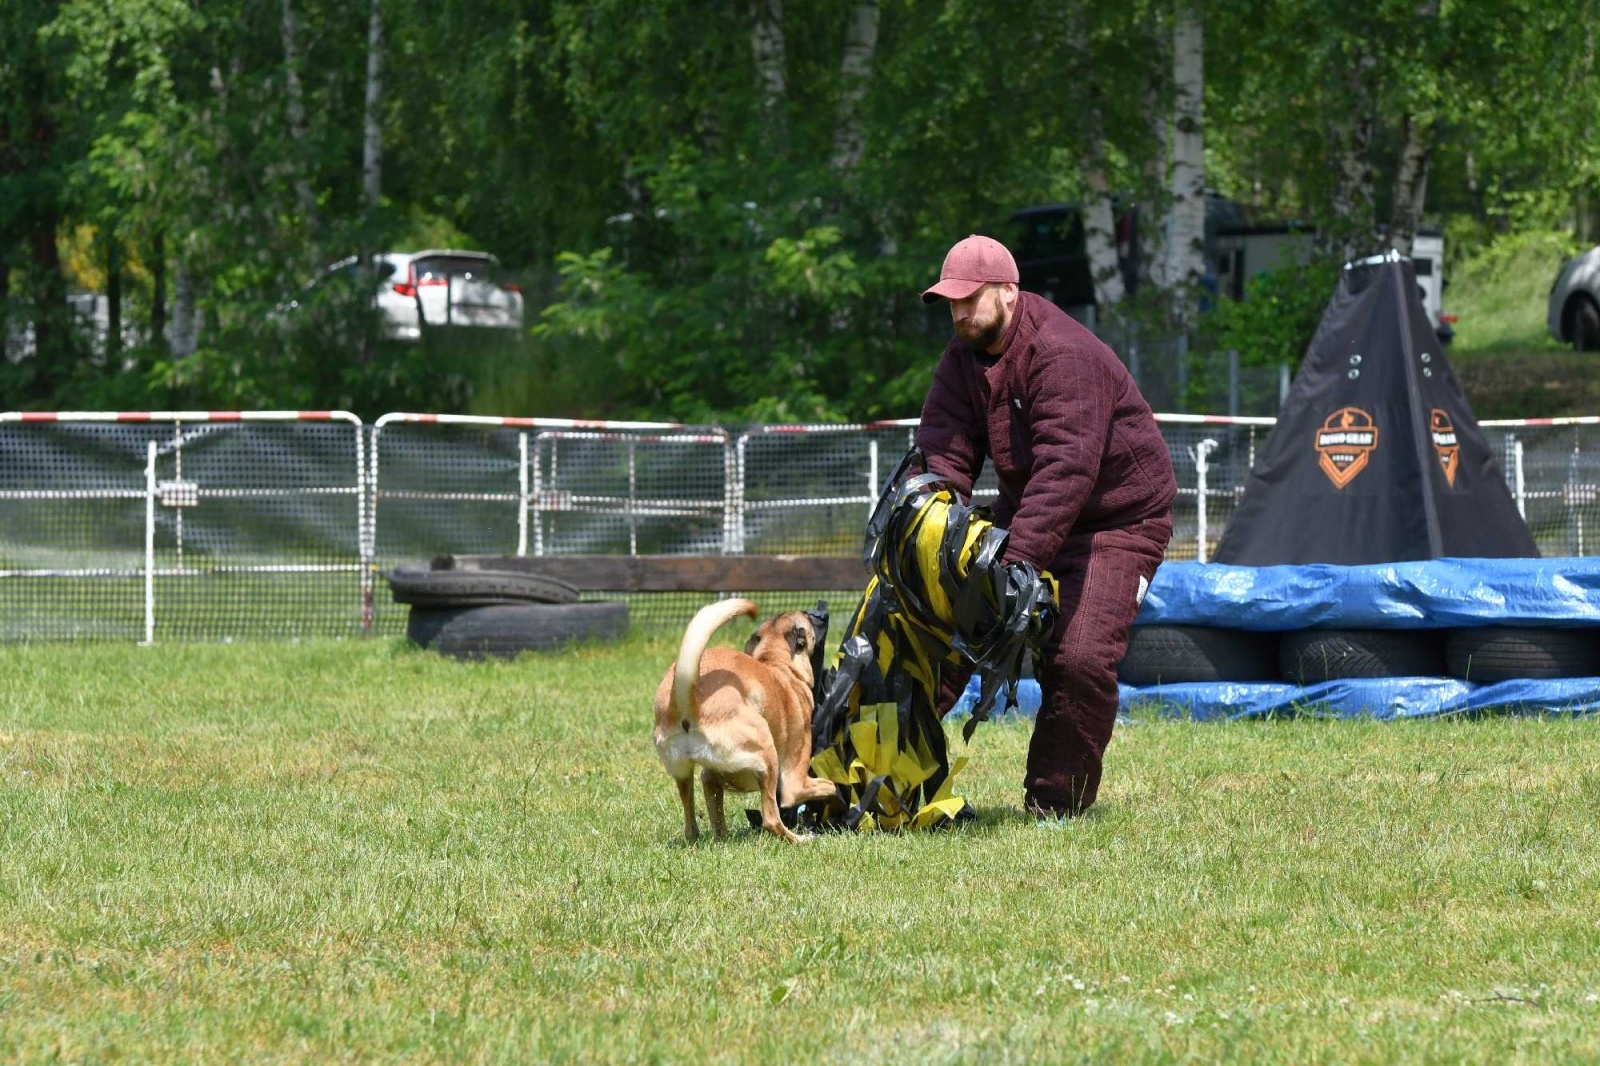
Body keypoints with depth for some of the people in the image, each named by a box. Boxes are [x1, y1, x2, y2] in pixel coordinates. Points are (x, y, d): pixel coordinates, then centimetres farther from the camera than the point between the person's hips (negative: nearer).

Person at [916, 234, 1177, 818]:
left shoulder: (1063, 355, -28)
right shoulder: (963, 357, -1)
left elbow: (1065, 467, -37)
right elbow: (943, 449, -9)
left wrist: (1020, 558, -45)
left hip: (1119, 518, -8)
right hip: (1026, 506, 8)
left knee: (1080, 660, -20)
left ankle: (1057, 806, -7)